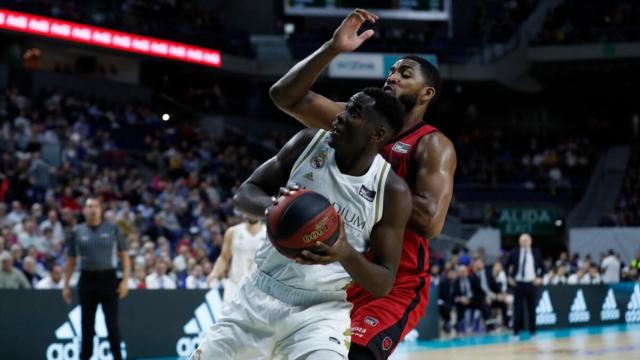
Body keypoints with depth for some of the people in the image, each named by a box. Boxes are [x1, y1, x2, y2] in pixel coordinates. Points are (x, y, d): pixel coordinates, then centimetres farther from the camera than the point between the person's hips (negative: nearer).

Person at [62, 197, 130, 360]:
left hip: (108, 279, -1)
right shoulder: (77, 232, 5)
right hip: (87, 280, 1)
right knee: (87, 325, 5)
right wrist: (66, 285, 7)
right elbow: (71, 261, 11)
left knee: (112, 324, -4)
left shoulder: (112, 229, 2)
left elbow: (124, 256, 4)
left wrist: (125, 280, -6)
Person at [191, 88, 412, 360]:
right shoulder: (309, 143, -4)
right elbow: (244, 194, 0)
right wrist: (272, 206, -24)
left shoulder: (392, 191, -12)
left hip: (321, 310, -3)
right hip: (259, 295, 4)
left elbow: (384, 284, -9)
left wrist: (347, 255, -31)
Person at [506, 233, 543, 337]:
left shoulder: (536, 253, 3)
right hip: (518, 283, -1)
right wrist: (510, 277, 4)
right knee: (517, 308, -1)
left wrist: (540, 278, 3)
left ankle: (532, 330, 11)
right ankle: (516, 330, 5)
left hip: (532, 284, 1)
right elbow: (507, 265, 11)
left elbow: (542, 266, 13)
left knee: (532, 308, 4)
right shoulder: (514, 253, 0)